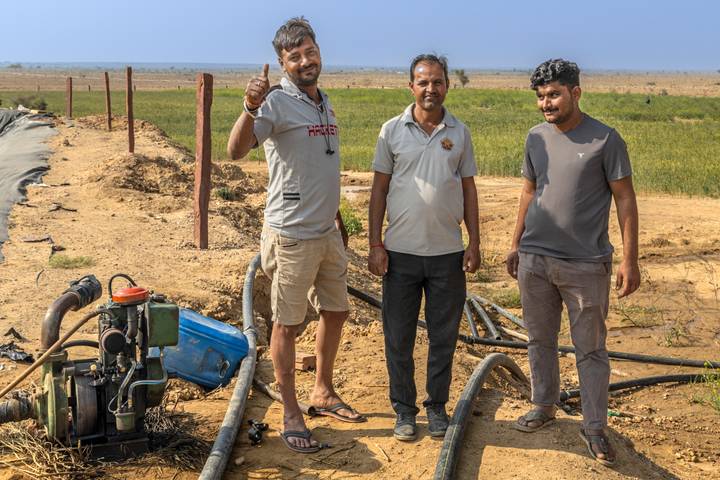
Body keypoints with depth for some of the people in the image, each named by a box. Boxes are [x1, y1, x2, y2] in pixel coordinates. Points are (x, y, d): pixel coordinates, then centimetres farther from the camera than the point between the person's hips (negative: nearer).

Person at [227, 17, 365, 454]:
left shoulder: (325, 103, 11)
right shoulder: (278, 102, -13)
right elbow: (237, 151, -28)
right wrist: (251, 108, -43)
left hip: (328, 233, 8)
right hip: (293, 235, -8)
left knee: (335, 312, 19)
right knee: (288, 325, 2)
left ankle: (324, 392, 36)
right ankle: (291, 415, 14)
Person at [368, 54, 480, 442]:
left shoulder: (459, 132, 5)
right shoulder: (392, 130, 0)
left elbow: (469, 189, 9)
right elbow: (379, 189, 1)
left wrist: (474, 243, 3)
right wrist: (375, 245, -4)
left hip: (448, 252, 1)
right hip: (401, 250, -1)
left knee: (444, 336, 10)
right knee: (398, 337, 6)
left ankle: (437, 406, 25)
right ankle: (404, 409, 21)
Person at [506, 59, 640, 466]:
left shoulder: (605, 140, -8)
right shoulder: (536, 137, 6)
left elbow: (625, 199, -6)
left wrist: (630, 260, -10)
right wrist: (516, 244, 15)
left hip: (586, 265, -4)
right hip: (535, 260, 5)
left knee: (591, 349, 4)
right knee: (541, 340, 15)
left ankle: (595, 428, 16)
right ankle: (545, 406, 33)